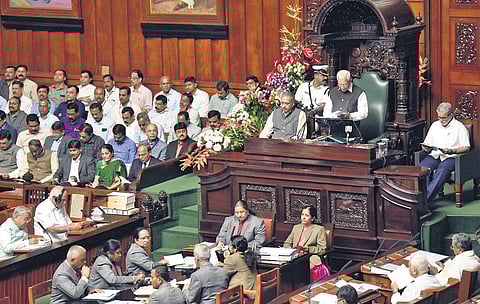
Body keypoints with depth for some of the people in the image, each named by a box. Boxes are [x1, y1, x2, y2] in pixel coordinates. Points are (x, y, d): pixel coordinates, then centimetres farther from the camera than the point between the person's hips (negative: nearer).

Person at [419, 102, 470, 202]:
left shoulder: (459, 127, 5)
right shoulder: (435, 125, 21)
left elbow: (466, 148, -2)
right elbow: (427, 144, 23)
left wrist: (451, 150, -17)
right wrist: (426, 148, -3)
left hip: (451, 157, -5)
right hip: (434, 156, 5)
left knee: (442, 169, -38)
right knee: (421, 167, -28)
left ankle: (426, 198, -46)